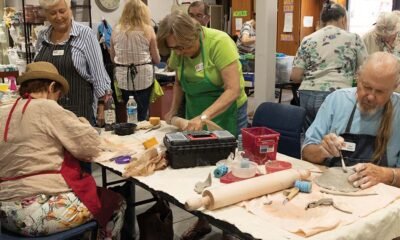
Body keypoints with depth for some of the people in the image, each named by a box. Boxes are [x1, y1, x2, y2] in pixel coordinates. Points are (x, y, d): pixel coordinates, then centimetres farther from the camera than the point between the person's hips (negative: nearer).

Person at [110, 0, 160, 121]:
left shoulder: (116, 30, 3)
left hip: (123, 77, 2)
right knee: (142, 114, 6)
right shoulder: (147, 30, -3)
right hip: (143, 76, -2)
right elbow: (156, 60, 2)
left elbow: (113, 57, 14)